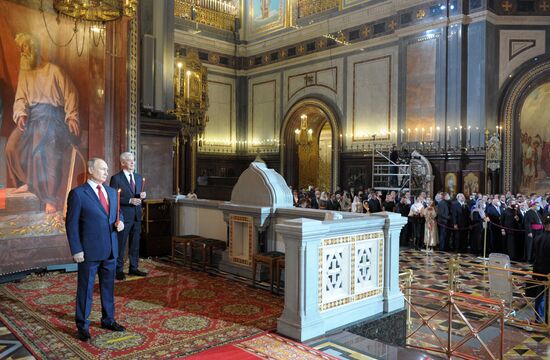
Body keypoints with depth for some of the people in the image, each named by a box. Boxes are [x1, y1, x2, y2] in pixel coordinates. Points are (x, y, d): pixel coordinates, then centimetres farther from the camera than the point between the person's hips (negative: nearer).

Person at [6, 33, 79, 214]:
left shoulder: (53, 70, 1)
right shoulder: (24, 73, 17)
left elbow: (70, 94, -2)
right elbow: (20, 98, 11)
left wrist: (72, 117, -14)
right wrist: (21, 114, -10)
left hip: (51, 115, -6)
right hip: (31, 116, 6)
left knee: (45, 149, -27)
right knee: (13, 145, -13)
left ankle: (51, 198, -29)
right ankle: (28, 181, 8)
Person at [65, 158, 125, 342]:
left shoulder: (111, 192, 10)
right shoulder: (78, 193, -9)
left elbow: (118, 213, 21)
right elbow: (71, 224, -9)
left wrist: (120, 222, -3)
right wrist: (76, 250, -13)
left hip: (110, 250, 6)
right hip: (89, 251, -6)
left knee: (108, 286, 16)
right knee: (86, 289, 6)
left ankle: (108, 320, 31)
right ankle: (82, 326, 20)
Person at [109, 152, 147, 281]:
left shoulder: (138, 177, 12)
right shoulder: (116, 178, -7)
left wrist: (142, 196, -4)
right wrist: (129, 201, -20)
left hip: (137, 216, 6)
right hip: (123, 216, -6)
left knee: (135, 244, 13)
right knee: (120, 244, 3)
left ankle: (133, 268, 23)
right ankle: (119, 270, 12)